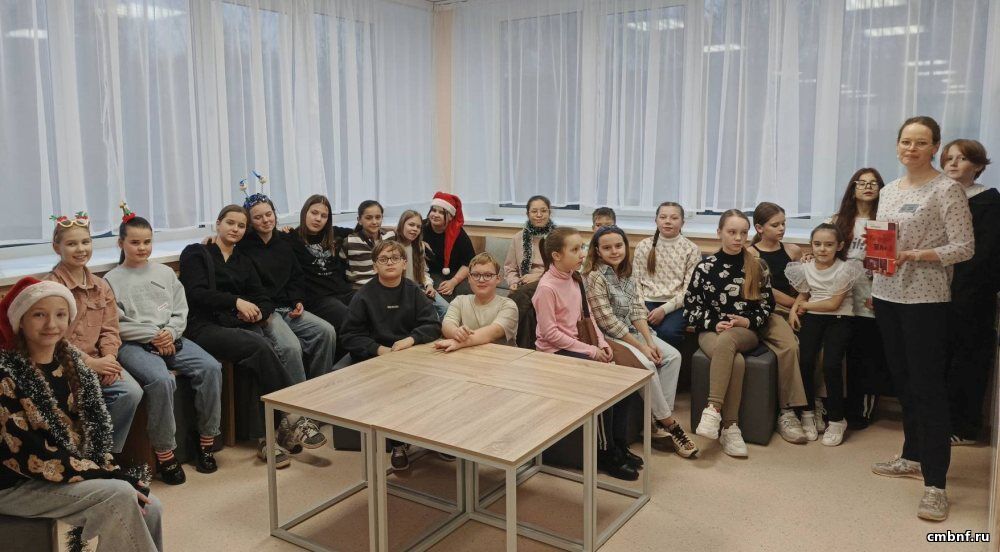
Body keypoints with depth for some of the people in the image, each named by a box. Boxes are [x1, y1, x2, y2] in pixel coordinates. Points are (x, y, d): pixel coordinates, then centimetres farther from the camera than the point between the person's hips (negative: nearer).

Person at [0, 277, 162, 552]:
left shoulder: (70, 360, 2)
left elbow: (92, 426, 8)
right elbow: (27, 454, -21)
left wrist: (111, 470, -8)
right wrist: (108, 476, -22)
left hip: (75, 468, 6)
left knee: (150, 508, -10)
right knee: (119, 495, -25)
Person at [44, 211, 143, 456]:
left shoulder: (101, 285, 11)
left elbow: (109, 329, 9)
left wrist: (109, 357, -10)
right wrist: (89, 363, -16)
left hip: (98, 360, 5)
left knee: (132, 392, -18)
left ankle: (109, 452, 1)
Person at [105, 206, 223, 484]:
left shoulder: (165, 272, 18)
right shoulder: (112, 280, 7)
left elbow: (181, 312, 13)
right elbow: (116, 325, -3)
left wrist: (170, 332, -7)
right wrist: (152, 335, -11)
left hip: (171, 338, 4)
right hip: (133, 345, -4)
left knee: (211, 368, -22)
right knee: (162, 380, -34)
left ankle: (207, 440, -10)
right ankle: (164, 453, -20)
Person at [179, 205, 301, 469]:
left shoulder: (244, 262, 26)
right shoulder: (195, 254, 11)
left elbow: (264, 299, 18)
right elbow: (197, 293, -5)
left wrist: (257, 312, -6)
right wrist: (236, 301, -15)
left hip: (241, 326, 4)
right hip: (206, 326, -4)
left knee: (260, 358, -32)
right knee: (261, 347, -32)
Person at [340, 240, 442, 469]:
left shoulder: (413, 291, 9)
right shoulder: (364, 295, 3)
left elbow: (434, 325, 1)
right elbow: (350, 336, -1)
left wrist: (410, 340, -17)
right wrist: (380, 349, -15)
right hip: (375, 358, -2)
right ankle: (397, 444, -14)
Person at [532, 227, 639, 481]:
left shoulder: (576, 279, 6)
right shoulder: (547, 287, -19)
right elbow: (549, 332, -20)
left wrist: (602, 343, -1)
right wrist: (589, 350, -19)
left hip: (580, 344, 8)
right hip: (556, 351, -8)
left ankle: (619, 444, 6)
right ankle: (605, 453, -6)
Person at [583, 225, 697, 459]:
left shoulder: (626, 274, 7)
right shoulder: (595, 277, -17)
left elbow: (637, 311, 4)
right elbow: (608, 321, -20)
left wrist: (650, 341, -11)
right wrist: (641, 347, -20)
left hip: (631, 331, 8)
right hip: (608, 337, -8)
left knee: (673, 356, -8)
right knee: (647, 365, -27)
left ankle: (660, 419, -7)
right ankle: (668, 422, -11)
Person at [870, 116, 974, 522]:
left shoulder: (947, 190, -7)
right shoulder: (889, 190, 13)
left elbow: (964, 248, -11)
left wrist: (915, 254, -23)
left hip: (925, 300, -7)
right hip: (888, 295, 7)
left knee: (928, 388, -6)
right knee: (903, 381, 15)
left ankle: (935, 484, -2)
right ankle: (913, 457, 30)